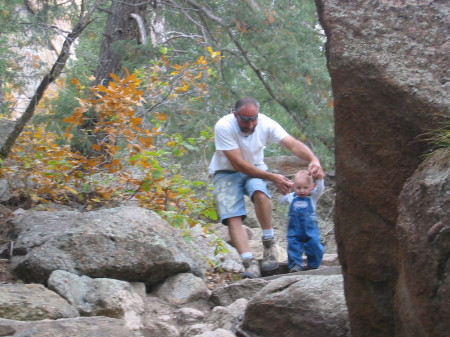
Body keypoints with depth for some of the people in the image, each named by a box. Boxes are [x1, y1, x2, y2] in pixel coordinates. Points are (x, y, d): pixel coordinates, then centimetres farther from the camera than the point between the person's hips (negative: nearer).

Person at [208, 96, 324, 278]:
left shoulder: (266, 124, -18)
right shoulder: (223, 127, -27)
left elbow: (293, 144, -27)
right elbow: (238, 164, -27)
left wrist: (313, 159, -48)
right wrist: (272, 177, -29)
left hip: (254, 168, 1)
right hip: (226, 172, -1)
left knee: (259, 191, -32)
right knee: (232, 217, -21)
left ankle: (269, 243, -17)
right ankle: (250, 263, -23)